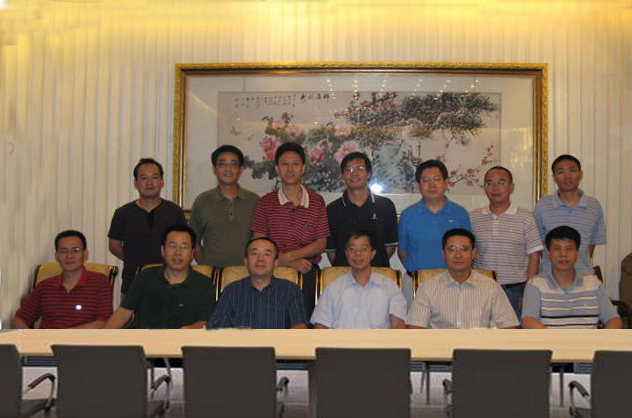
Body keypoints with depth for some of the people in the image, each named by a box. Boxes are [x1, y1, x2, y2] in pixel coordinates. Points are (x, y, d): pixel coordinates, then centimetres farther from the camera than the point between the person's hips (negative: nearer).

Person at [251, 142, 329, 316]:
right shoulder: (265, 203, 9)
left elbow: (321, 243, 6)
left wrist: (289, 256, -8)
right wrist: (292, 264, -9)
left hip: (307, 271, 1)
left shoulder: (317, 202, 11)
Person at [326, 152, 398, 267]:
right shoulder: (332, 209, 7)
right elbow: (330, 249, 9)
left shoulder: (386, 206, 9)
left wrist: (379, 264, 0)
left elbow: (391, 245, 12)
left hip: (378, 272, 1)